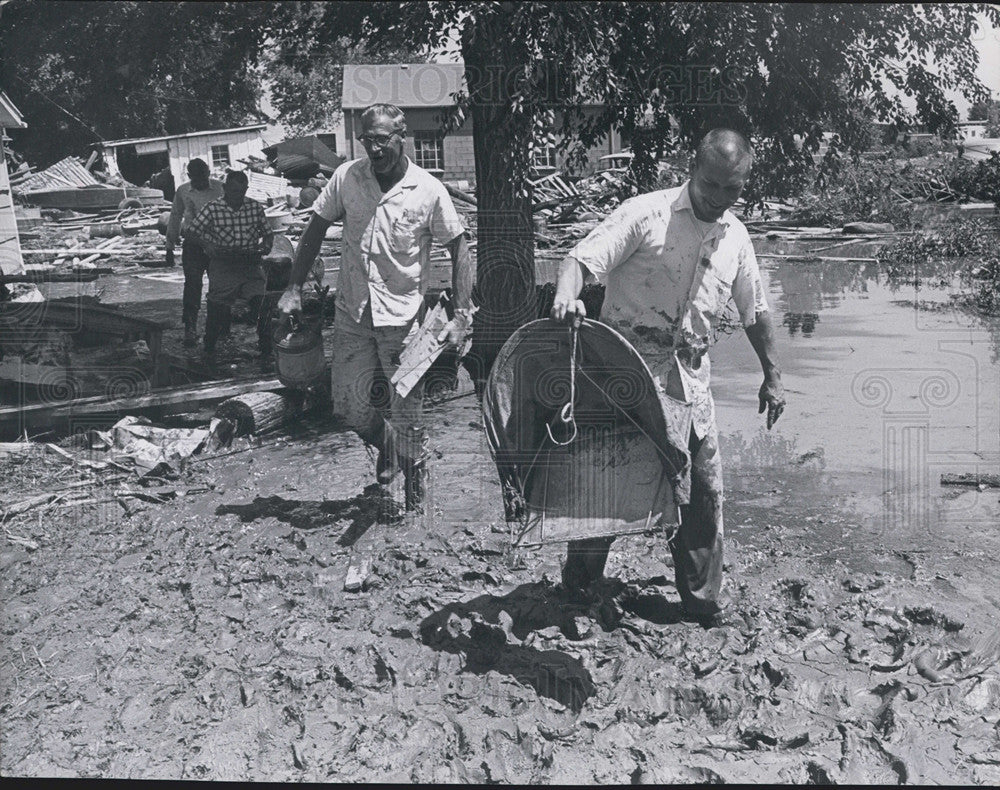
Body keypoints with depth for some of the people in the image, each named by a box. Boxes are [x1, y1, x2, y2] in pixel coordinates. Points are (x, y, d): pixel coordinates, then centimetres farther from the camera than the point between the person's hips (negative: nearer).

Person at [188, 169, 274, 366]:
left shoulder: (256, 208, 5)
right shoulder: (212, 209, -2)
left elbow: (268, 233, 16)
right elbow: (192, 232, 1)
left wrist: (266, 245, -5)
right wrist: (207, 245, -16)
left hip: (251, 263, 1)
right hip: (223, 265, -1)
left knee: (262, 303, -14)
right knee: (217, 308, 2)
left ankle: (266, 353, -3)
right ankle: (209, 349, 27)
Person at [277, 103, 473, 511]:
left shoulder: (428, 190, -10)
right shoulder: (346, 177, -2)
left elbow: (459, 248, -4)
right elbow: (315, 229, 9)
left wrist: (461, 315, -11)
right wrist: (294, 288, 4)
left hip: (403, 316, -3)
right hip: (352, 313, 3)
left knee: (406, 413, 2)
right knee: (349, 406, 8)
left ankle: (414, 475, 25)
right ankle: (385, 443, 40)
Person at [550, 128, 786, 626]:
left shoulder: (736, 237, 11)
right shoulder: (645, 214, -7)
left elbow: (755, 312, 21)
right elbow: (583, 257, -17)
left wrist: (772, 377, 20)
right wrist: (566, 295, -39)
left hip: (689, 374, 5)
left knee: (704, 485, 4)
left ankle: (702, 599, 18)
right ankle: (580, 576, 20)